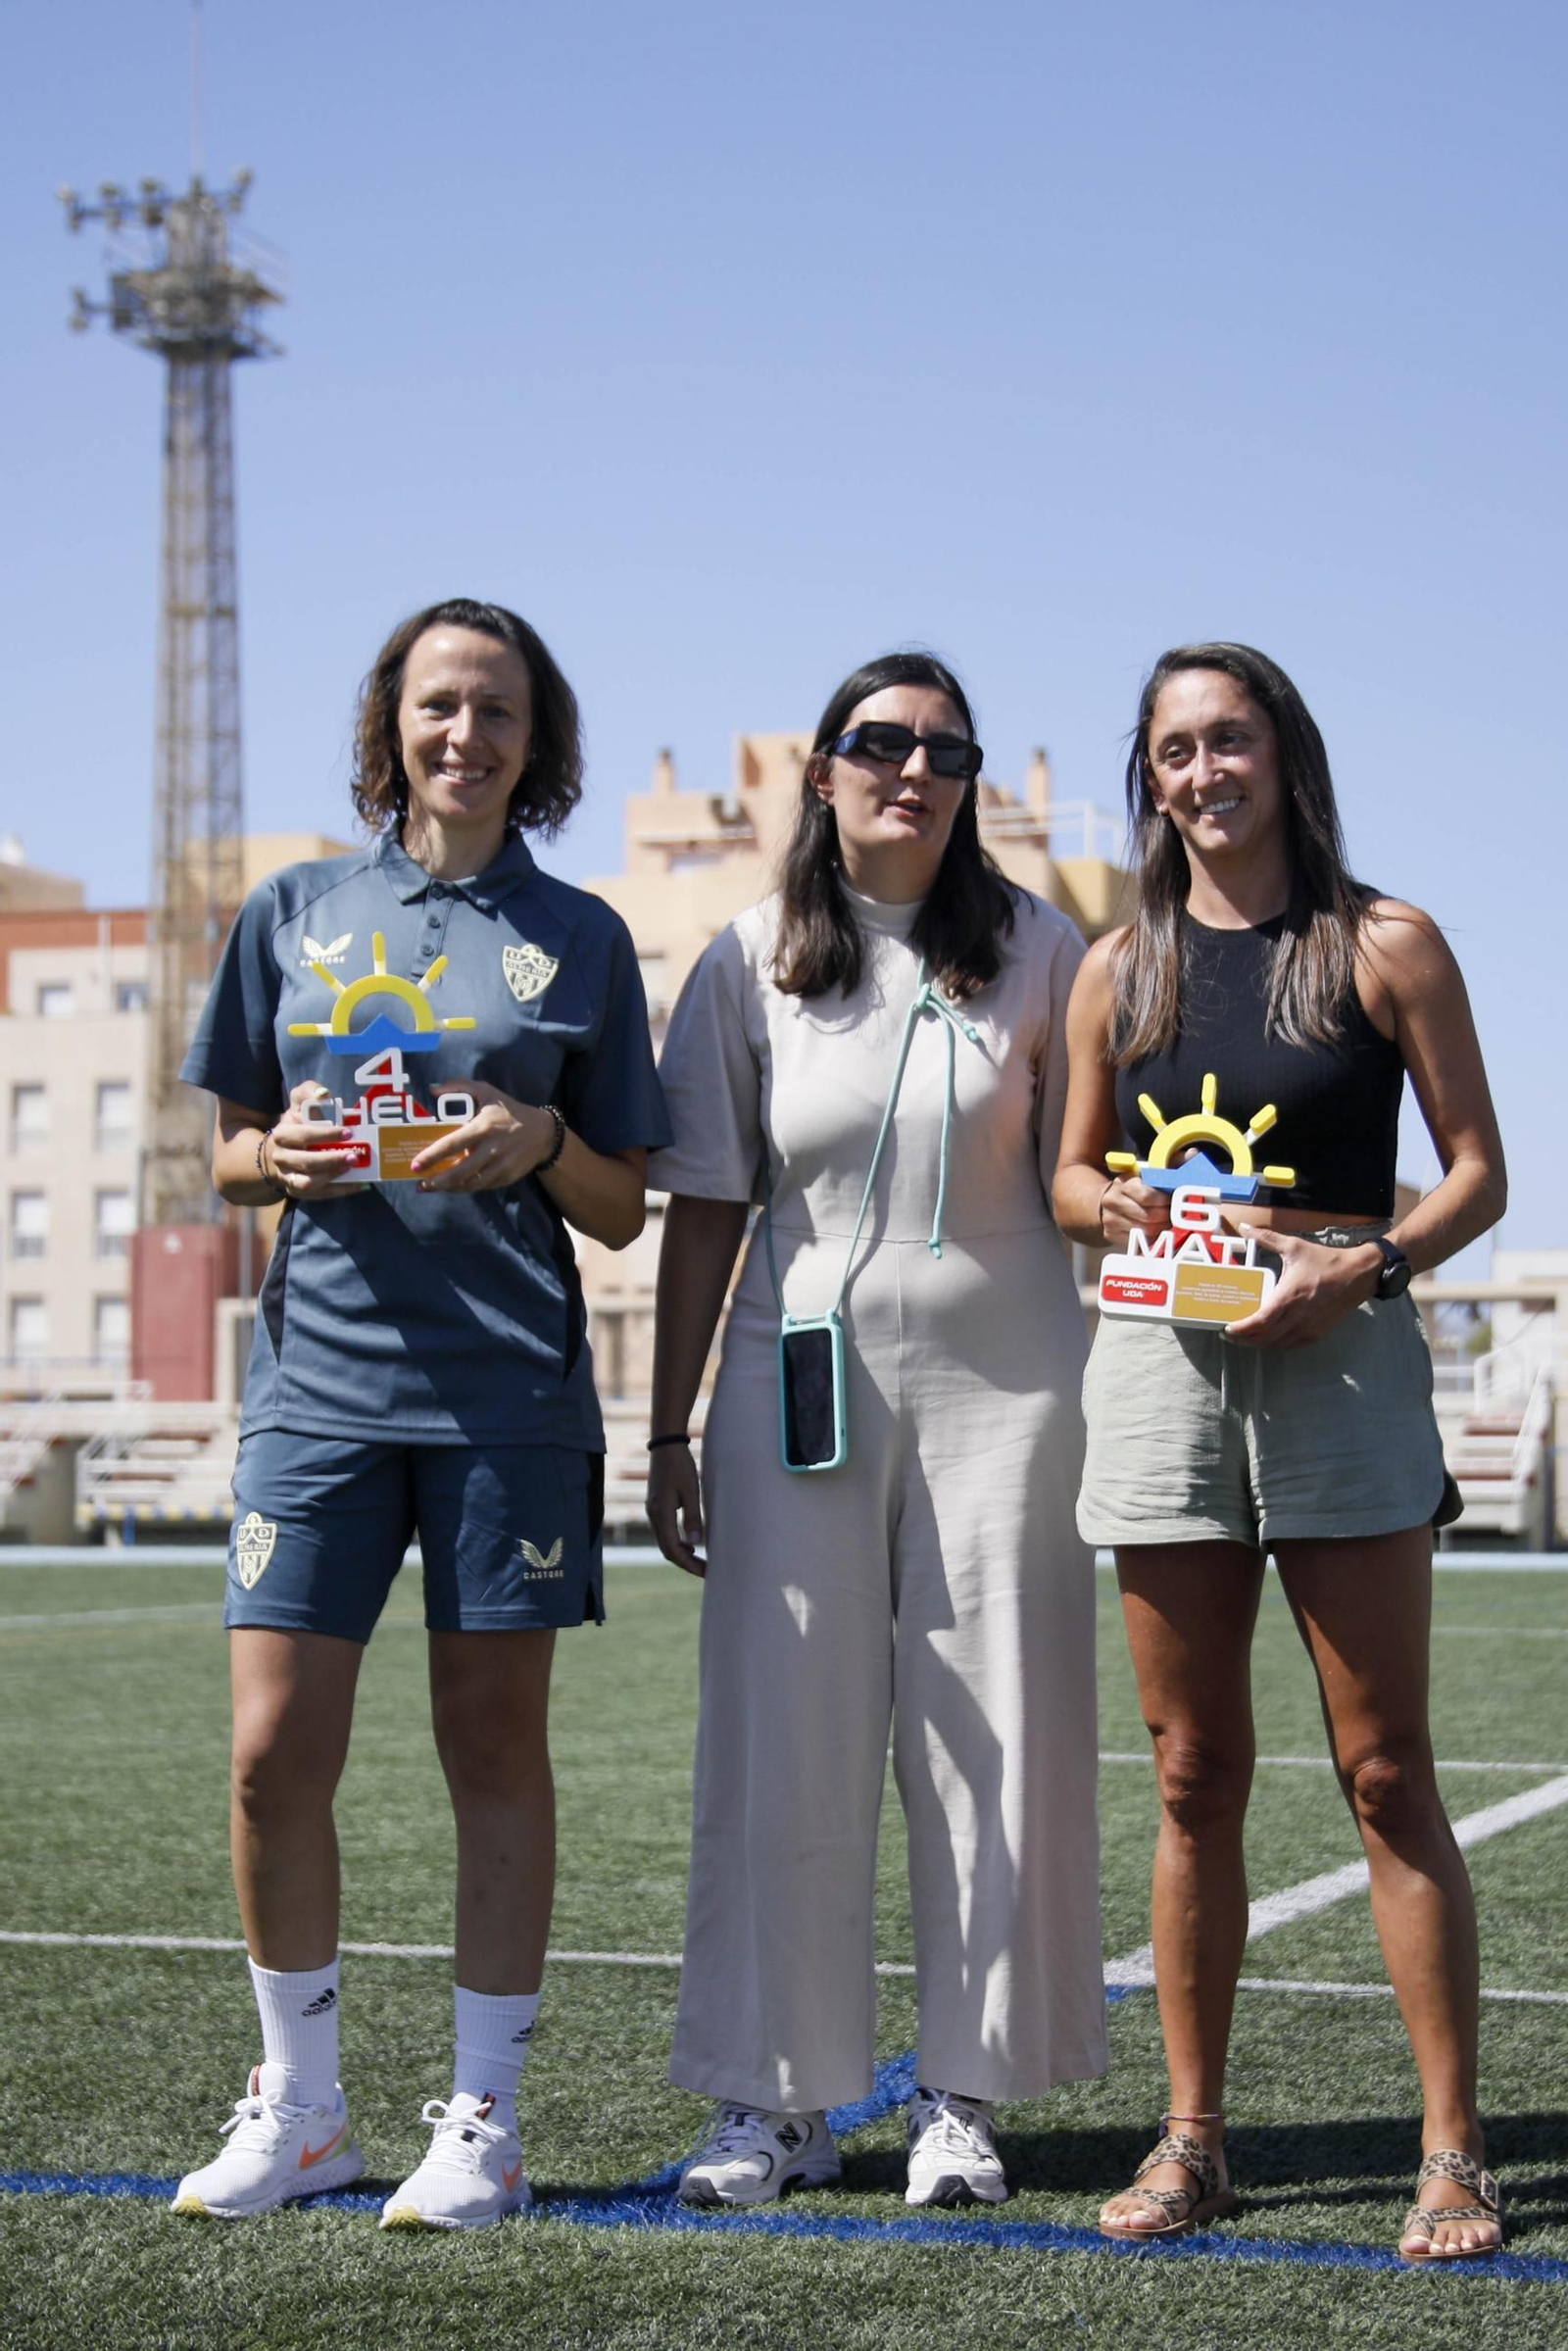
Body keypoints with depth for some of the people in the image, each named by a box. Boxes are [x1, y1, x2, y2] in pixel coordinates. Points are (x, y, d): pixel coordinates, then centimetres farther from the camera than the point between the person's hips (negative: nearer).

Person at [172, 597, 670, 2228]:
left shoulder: (577, 938, 8)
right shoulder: (294, 913, 12)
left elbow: (623, 1215, 9)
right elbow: (228, 1158, 14)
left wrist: (539, 1144, -11)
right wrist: (281, 1160, -8)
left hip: (506, 1390, -1)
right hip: (318, 1376, 1)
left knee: (495, 1747, 4)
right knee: (275, 1755, -3)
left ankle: (484, 2116, 15)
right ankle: (297, 2106, 15)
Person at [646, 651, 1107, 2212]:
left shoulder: (1034, 950, 4)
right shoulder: (751, 964, 5)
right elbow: (703, 1209, 6)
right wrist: (667, 1432, 3)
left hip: (998, 1380, 0)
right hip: (802, 1379, 0)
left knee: (990, 1737, 1)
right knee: (785, 1741, 0)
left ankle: (963, 2096, 12)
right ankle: (776, 2100, 10)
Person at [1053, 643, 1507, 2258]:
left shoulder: (1386, 948, 2)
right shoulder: (1120, 970, 11)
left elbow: (1476, 1169, 1)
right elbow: (1073, 1175, 17)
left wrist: (1364, 1264, -16)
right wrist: (1123, 1204, -5)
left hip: (1341, 1361, -3)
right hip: (1163, 1363, 3)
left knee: (1385, 1771, -3)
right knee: (1195, 1777, 7)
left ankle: (1452, 2152, 3)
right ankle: (1192, 2139, 15)